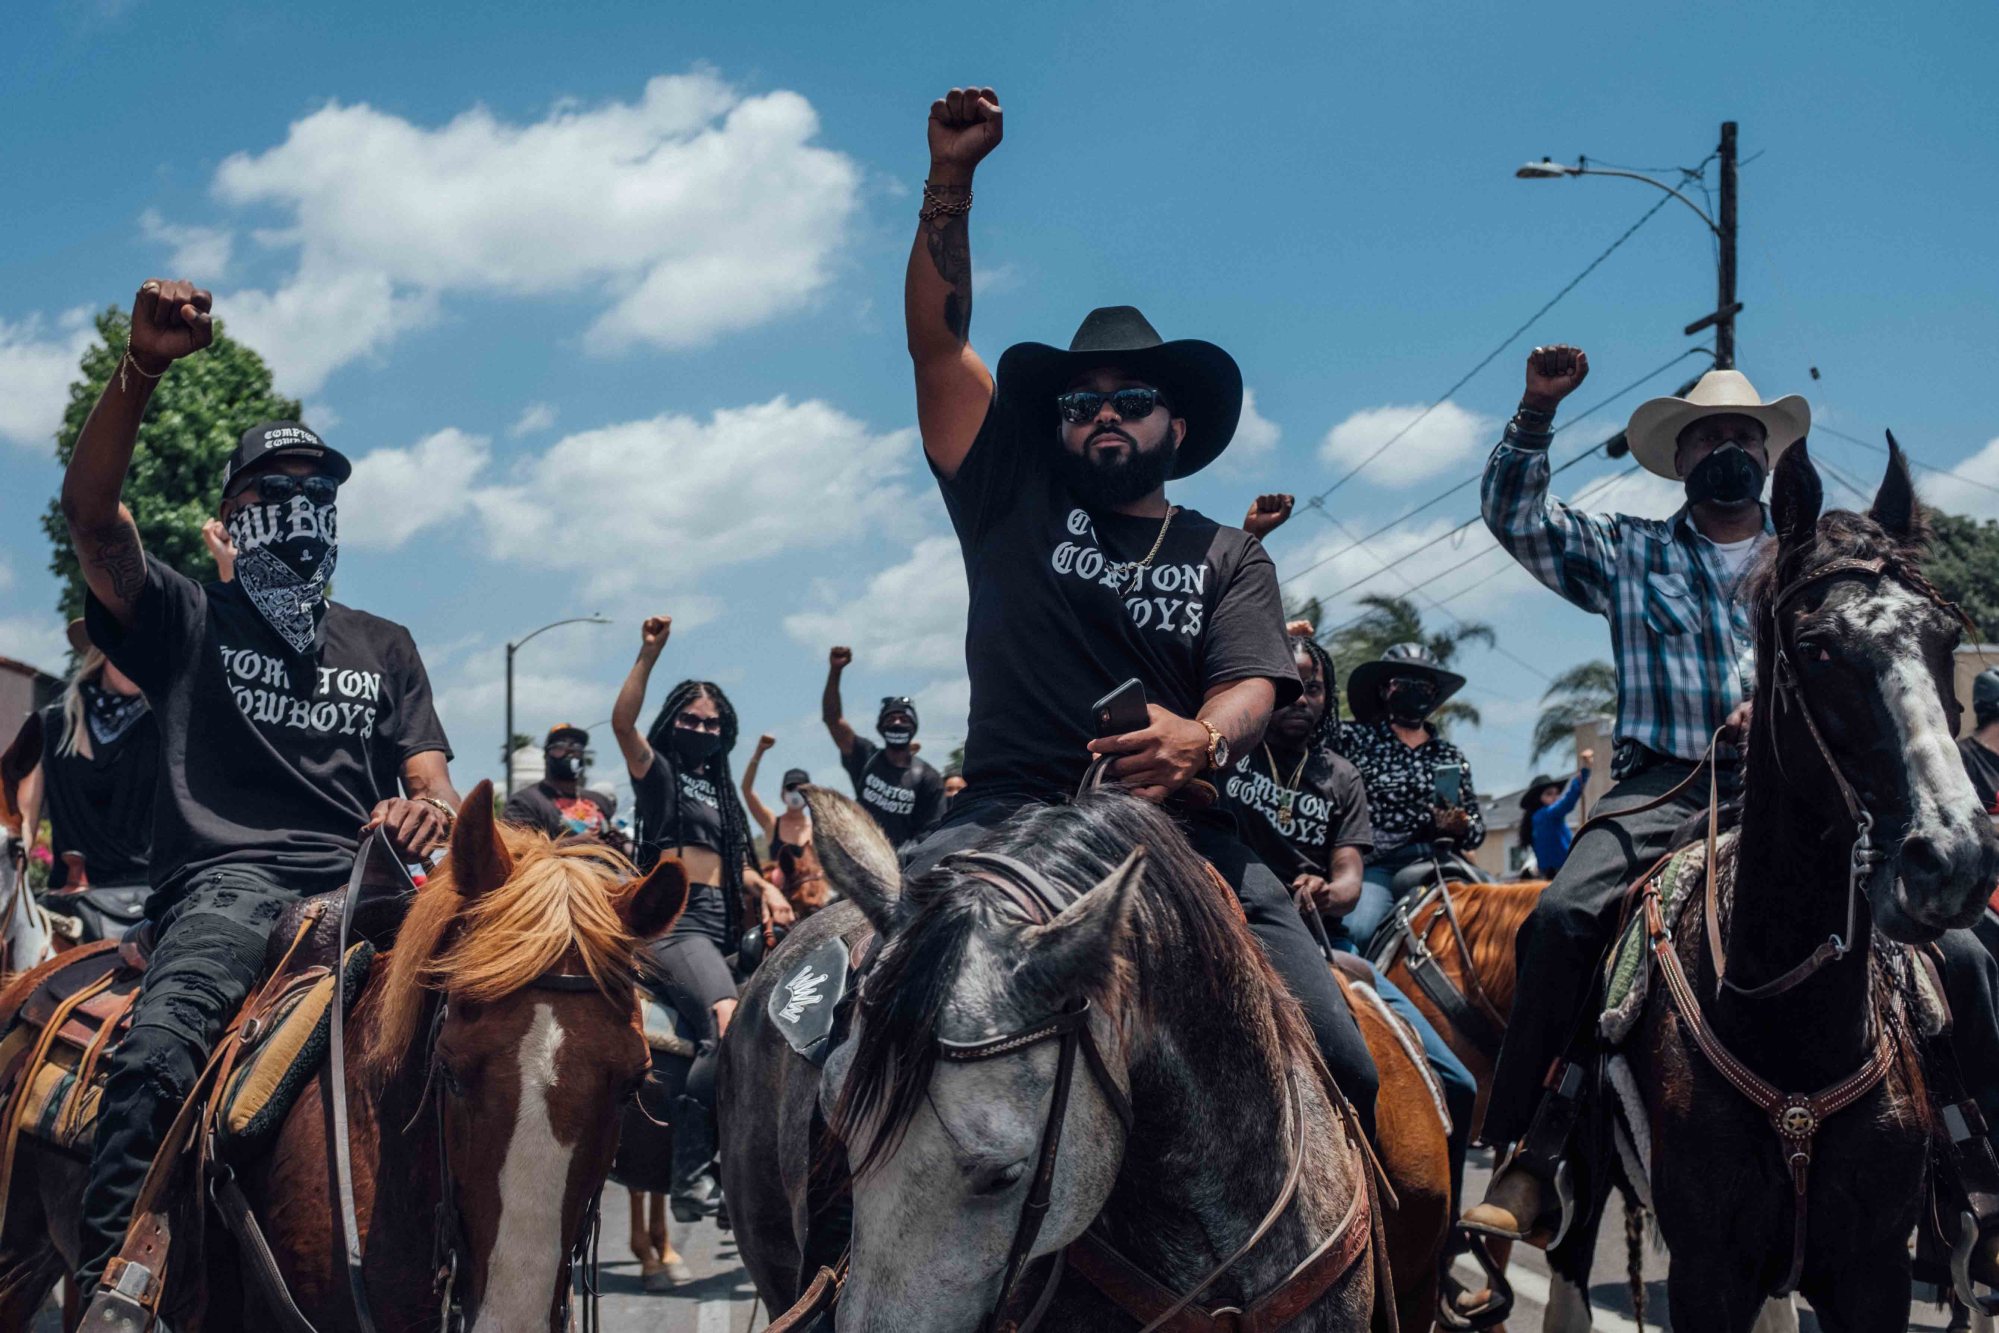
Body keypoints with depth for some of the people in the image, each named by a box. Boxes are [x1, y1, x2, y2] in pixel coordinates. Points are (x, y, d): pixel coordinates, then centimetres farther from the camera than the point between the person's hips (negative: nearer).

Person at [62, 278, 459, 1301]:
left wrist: (429, 812, -11)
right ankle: (106, 1281, -33)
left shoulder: (382, 647, 27)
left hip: (361, 884, 4)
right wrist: (142, 369, -14)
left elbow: (433, 782, 17)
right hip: (227, 881, -3)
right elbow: (90, 511, 0)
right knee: (158, 1047, -34)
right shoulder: (190, 624, 17)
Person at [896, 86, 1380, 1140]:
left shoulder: (1227, 557, 18)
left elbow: (1253, 687, 1)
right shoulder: (1014, 502, 17)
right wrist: (949, 178, 0)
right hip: (1011, 815, 0)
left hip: (1179, 833, 1)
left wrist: (1202, 739, -25)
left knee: (1339, 1068, -13)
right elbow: (938, 342, 10)